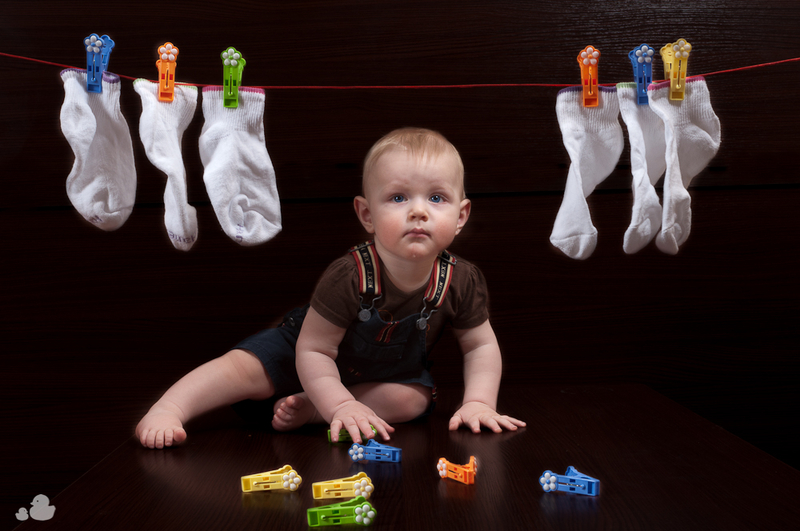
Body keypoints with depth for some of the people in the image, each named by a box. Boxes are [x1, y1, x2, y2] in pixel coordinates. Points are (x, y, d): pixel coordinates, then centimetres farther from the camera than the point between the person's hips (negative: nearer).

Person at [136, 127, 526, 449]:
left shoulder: (461, 281, -25)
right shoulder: (349, 277, -36)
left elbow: (481, 346, -10)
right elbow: (314, 351, -31)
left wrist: (478, 402, -22)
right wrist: (342, 406, -38)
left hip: (390, 371, 3)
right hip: (313, 351, -3)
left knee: (413, 399, -26)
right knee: (246, 367, -19)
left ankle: (306, 409, -23)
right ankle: (165, 412, -12)